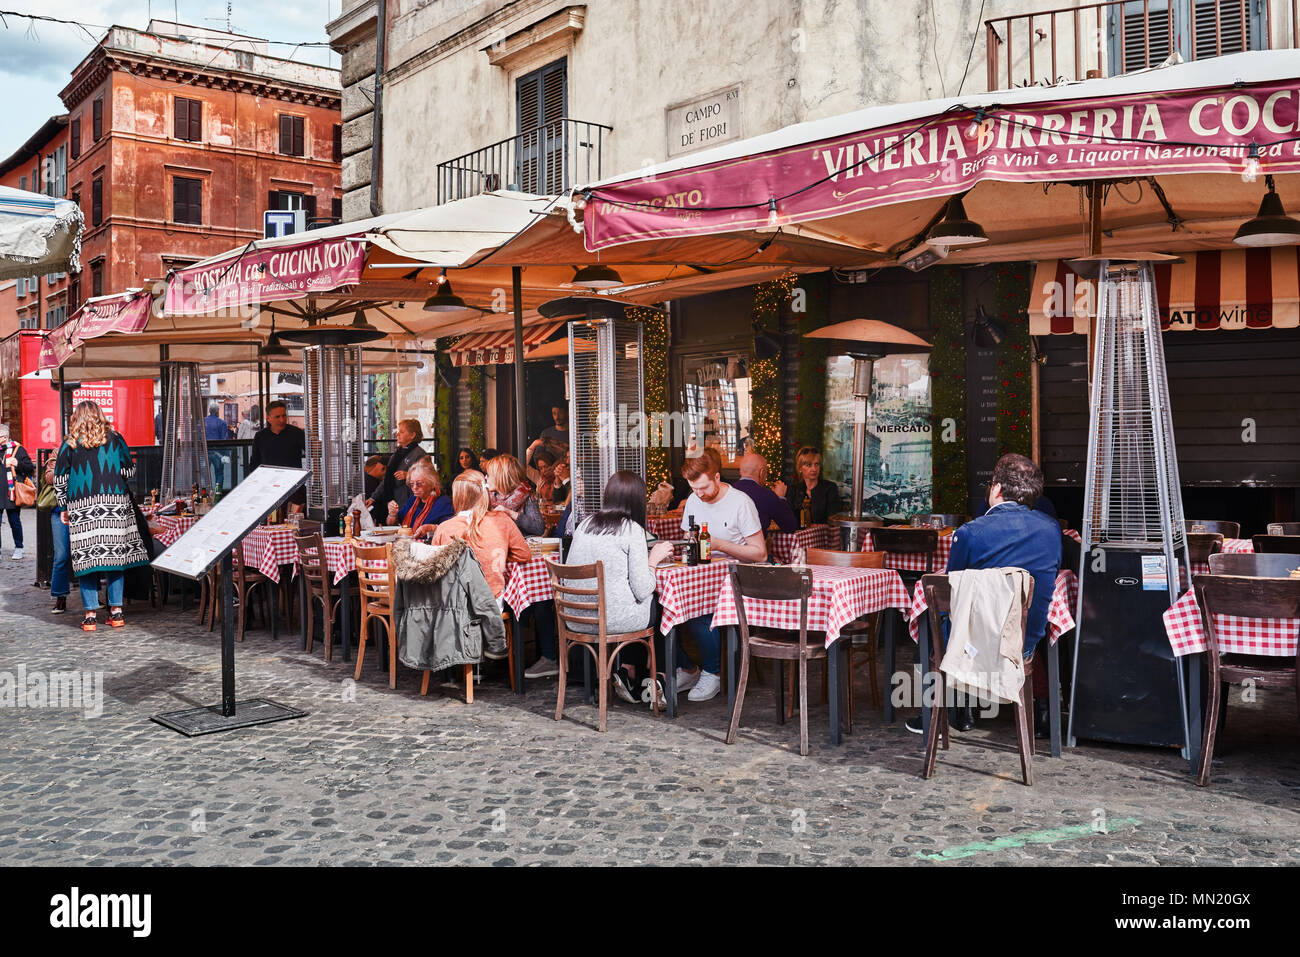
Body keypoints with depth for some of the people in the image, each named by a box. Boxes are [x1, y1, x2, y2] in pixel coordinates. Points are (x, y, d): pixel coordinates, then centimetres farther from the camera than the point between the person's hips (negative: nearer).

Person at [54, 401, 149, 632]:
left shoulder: (69, 445, 5)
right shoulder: (115, 440, 5)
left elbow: (59, 481, 6)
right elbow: (129, 471, 4)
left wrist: (65, 508, 15)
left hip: (81, 509, -1)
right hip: (115, 505, 1)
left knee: (85, 558, 2)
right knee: (115, 555, 6)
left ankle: (90, 614, 2)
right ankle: (116, 612, 7)